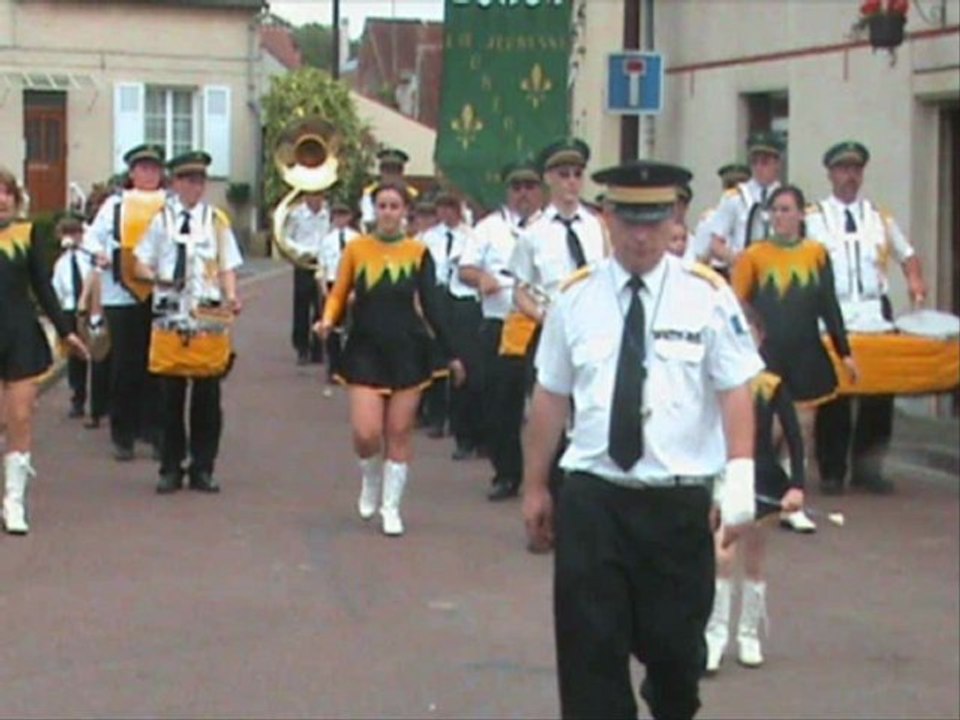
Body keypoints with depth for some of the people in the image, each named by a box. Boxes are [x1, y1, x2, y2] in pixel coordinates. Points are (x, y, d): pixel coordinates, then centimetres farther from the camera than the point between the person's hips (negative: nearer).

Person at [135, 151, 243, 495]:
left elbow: (227, 266, 8)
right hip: (170, 313, -1)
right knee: (171, 393, 3)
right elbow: (141, 263, 9)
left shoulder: (216, 219, 8)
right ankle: (171, 469, 10)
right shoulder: (160, 218, 6)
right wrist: (158, 278, -12)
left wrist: (231, 297, -9)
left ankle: (203, 469, 10)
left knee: (207, 395, 2)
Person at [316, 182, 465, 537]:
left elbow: (431, 305, 3)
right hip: (365, 351, -1)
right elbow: (338, 294, 3)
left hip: (407, 351, 1)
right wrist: (328, 320, -18)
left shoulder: (418, 253, 0)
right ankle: (370, 482, 21)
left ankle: (391, 506, 16)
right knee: (366, 433, -10)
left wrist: (450, 353, 1)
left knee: (399, 433, 3)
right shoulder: (356, 249, 0)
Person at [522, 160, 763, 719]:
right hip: (592, 497, 1)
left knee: (675, 641, 10)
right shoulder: (577, 296, 3)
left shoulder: (707, 295, -3)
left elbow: (736, 393, -5)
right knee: (591, 649, 1)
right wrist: (535, 488, 9)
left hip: (680, 500, -1)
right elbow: (551, 397, 7)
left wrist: (740, 479, -15)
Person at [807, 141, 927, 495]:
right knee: (834, 393, -1)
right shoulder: (814, 218, 6)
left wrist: (915, 279, 4)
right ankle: (832, 472, 6)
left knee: (880, 391, -3)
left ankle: (867, 467, 6)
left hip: (875, 314, 3)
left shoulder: (879, 217, 16)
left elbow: (907, 254, 24)